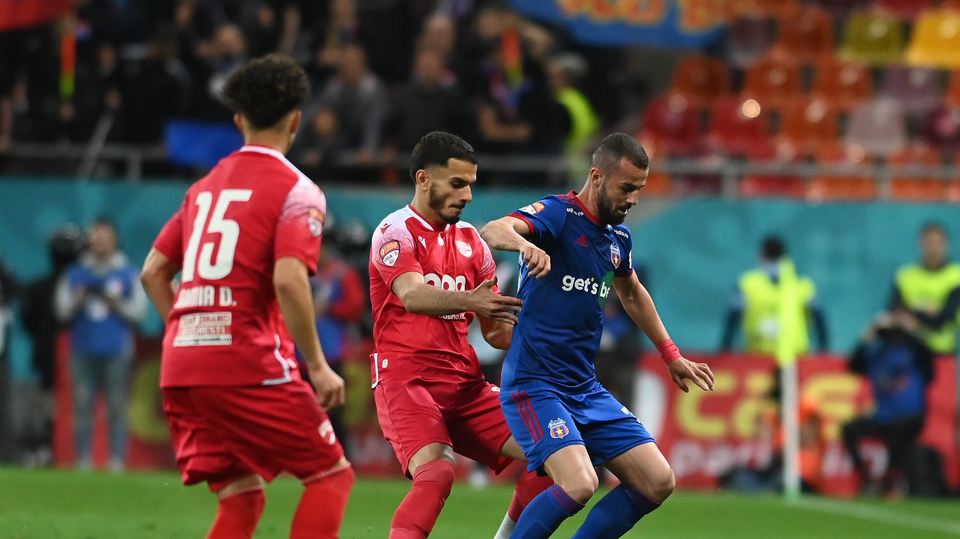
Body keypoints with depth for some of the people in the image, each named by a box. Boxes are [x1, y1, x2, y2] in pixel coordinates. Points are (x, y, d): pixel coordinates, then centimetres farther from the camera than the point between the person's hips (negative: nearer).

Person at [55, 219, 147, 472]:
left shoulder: (128, 273, 8)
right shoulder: (75, 273, 12)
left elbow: (139, 310, 3)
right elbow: (62, 310, 8)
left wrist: (116, 305, -13)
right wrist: (78, 302, -11)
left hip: (117, 351, -1)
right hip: (83, 351, 1)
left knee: (117, 408, -4)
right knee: (82, 406, -2)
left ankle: (117, 461, -3)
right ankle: (83, 463, 1)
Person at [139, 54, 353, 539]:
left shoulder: (204, 186, 18)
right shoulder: (296, 191, -4)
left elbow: (153, 272, 18)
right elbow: (289, 281, -17)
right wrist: (318, 367, -12)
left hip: (181, 369, 7)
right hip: (248, 365, -7)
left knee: (241, 497, 12)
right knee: (331, 474, 3)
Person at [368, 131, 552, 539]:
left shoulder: (471, 241, 15)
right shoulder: (396, 231, -5)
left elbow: (494, 330, 19)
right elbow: (411, 296, -25)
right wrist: (469, 301, -42)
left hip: (465, 383, 7)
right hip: (406, 379, -7)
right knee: (436, 472, -30)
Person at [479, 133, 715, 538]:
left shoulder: (618, 238, 11)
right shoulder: (557, 214, -13)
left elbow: (632, 294, 32)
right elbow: (493, 231, -32)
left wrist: (671, 356, 34)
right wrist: (525, 244, -54)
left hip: (585, 389, 8)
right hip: (534, 385, -8)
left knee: (658, 482, 2)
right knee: (579, 485, -28)